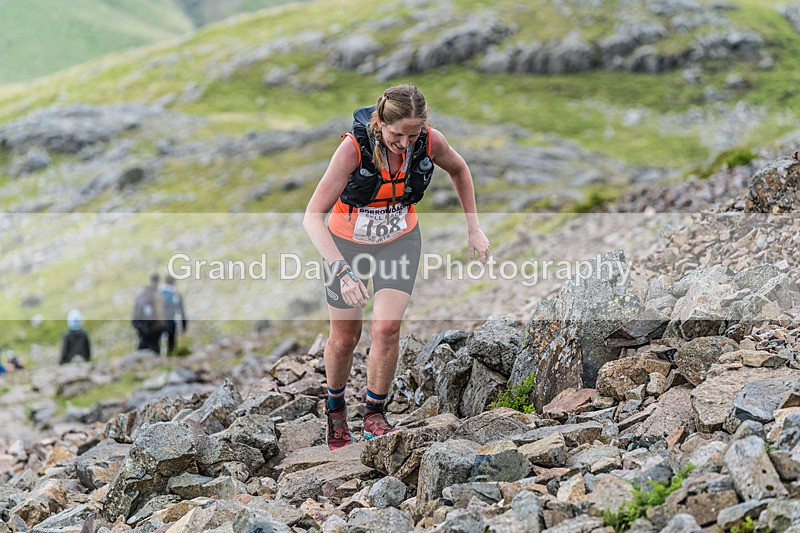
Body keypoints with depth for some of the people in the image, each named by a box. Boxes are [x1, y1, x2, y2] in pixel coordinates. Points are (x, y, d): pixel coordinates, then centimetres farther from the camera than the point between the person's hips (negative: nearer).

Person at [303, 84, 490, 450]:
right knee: (344, 339, 10)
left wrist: (473, 229, 4)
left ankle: (374, 416, 5)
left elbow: (459, 170, 4)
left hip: (399, 241, 2)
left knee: (387, 328, -16)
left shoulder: (430, 141, -21)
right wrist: (342, 270, -44)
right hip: (346, 242, -2)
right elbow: (313, 217, -33)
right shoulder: (354, 146, -32)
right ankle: (335, 408, 39)